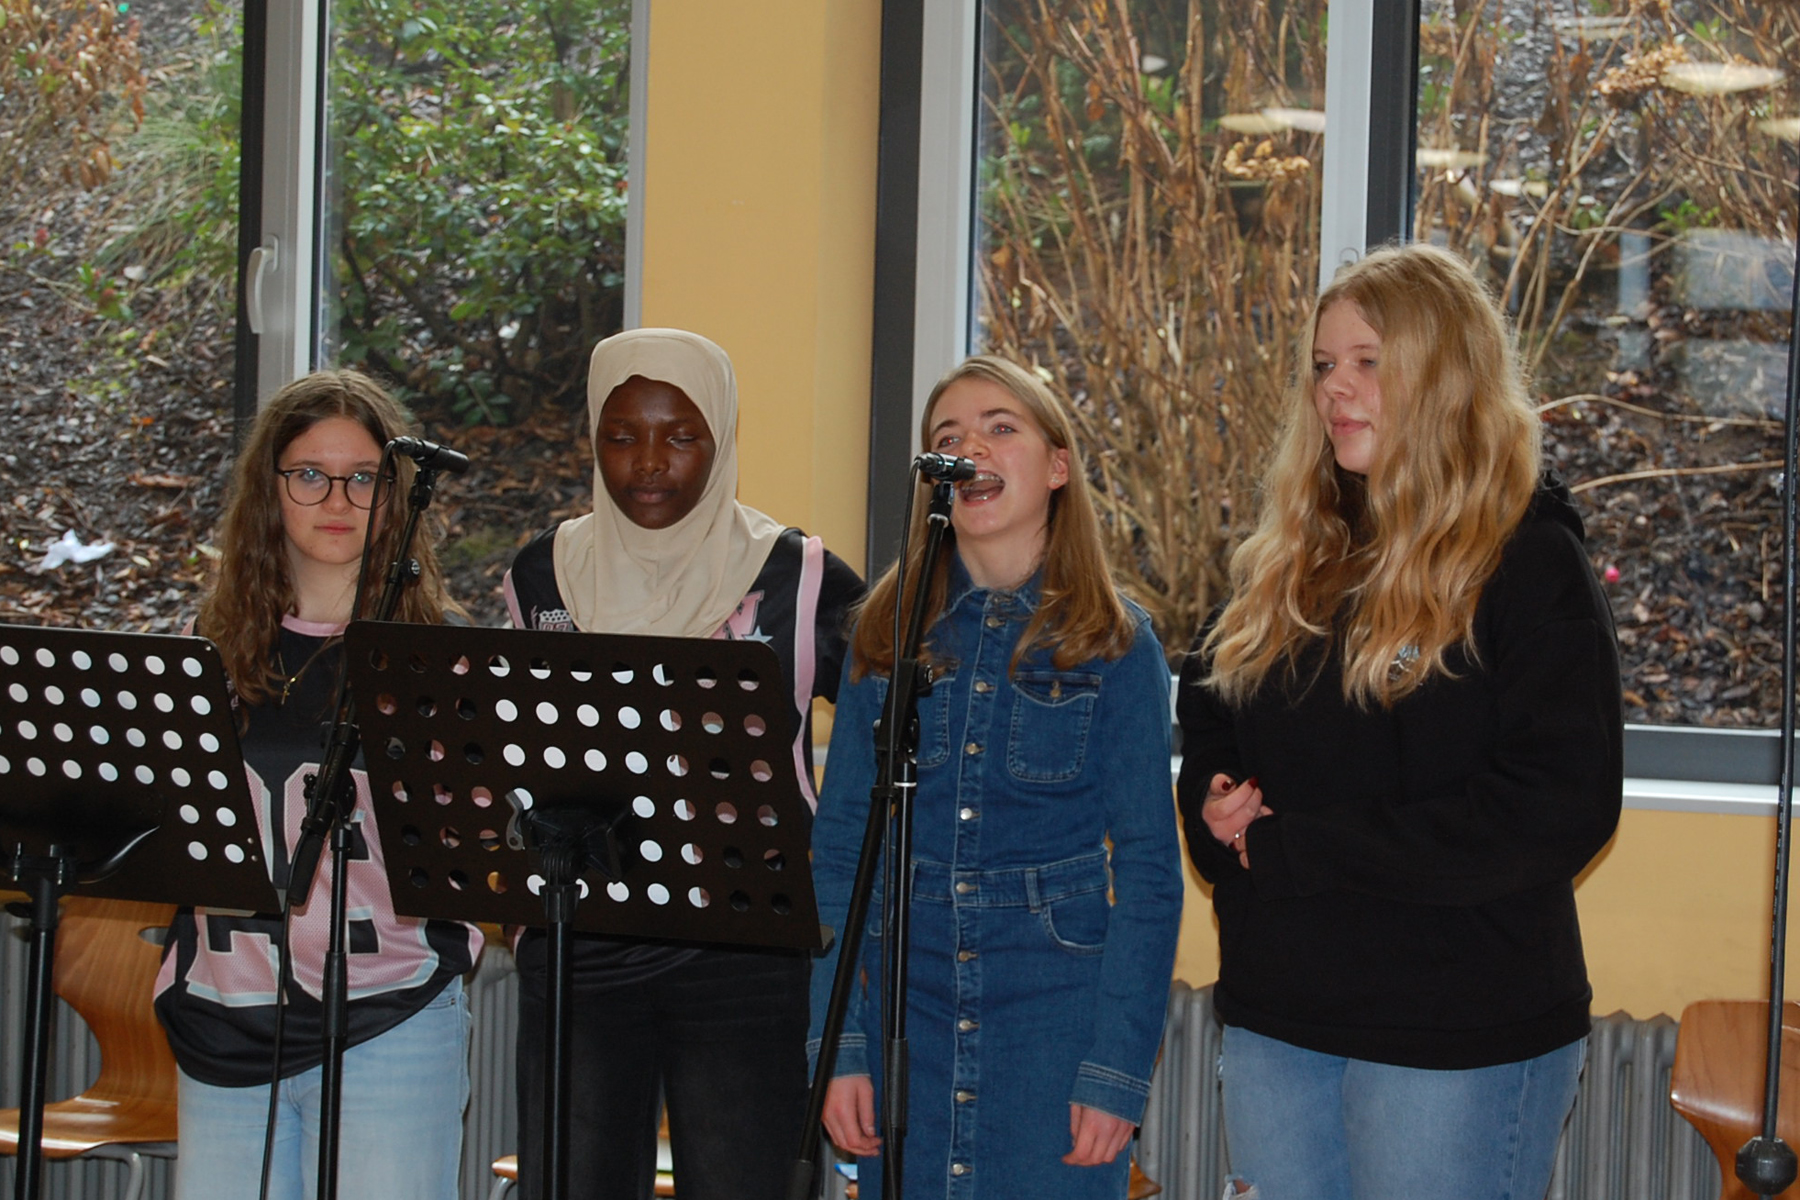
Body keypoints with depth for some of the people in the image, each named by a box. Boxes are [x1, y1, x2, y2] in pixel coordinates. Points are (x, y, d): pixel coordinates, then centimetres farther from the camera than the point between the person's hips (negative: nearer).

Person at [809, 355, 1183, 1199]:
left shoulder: (1115, 644, -2)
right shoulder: (888, 634, 4)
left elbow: (1147, 870, -3)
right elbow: (838, 847, 4)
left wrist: (1117, 1072, -10)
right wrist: (837, 1048, -3)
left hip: (1055, 1010, -2)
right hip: (905, 1010, 2)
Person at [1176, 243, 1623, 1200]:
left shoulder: (1530, 564, -9)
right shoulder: (1287, 565, 11)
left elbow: (1557, 810, -17)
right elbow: (1205, 722, 23)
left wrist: (1293, 849, -17)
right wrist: (1221, 812, -3)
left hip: (1458, 1038, -6)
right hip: (1273, 1014, 6)